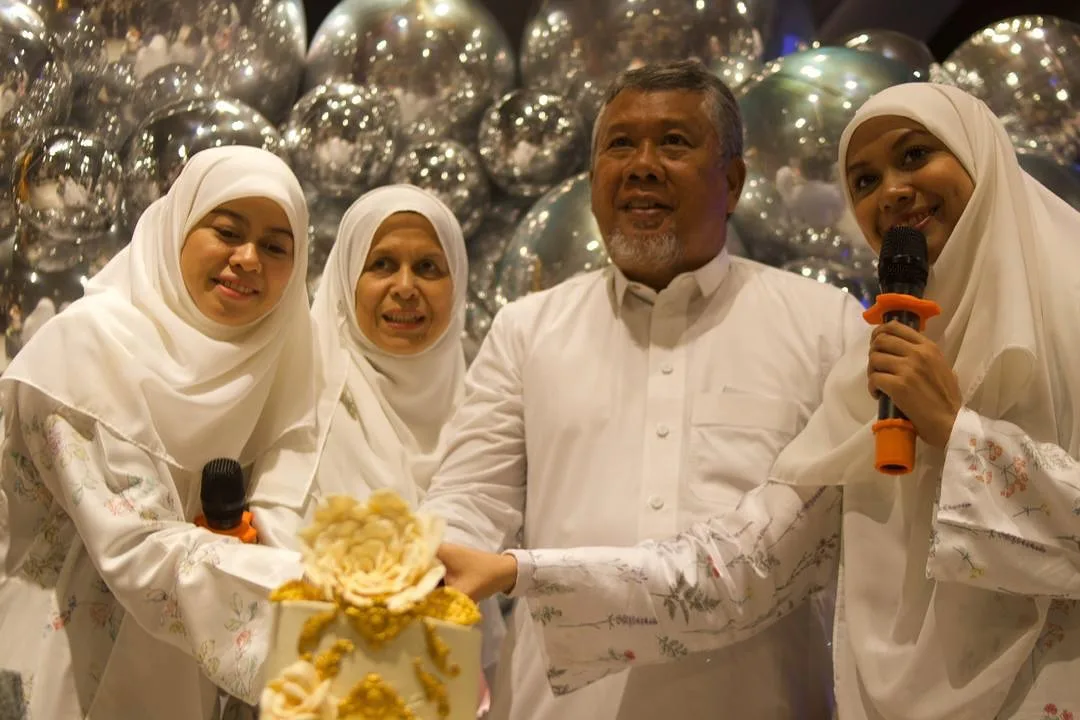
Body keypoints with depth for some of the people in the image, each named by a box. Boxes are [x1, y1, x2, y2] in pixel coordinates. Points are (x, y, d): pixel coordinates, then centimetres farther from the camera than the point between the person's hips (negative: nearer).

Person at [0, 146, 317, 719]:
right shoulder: (88, 343, -17)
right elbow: (137, 551, -27)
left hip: (188, 671, 6)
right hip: (75, 667, -6)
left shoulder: (264, 355, 0)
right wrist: (316, 581, -36)